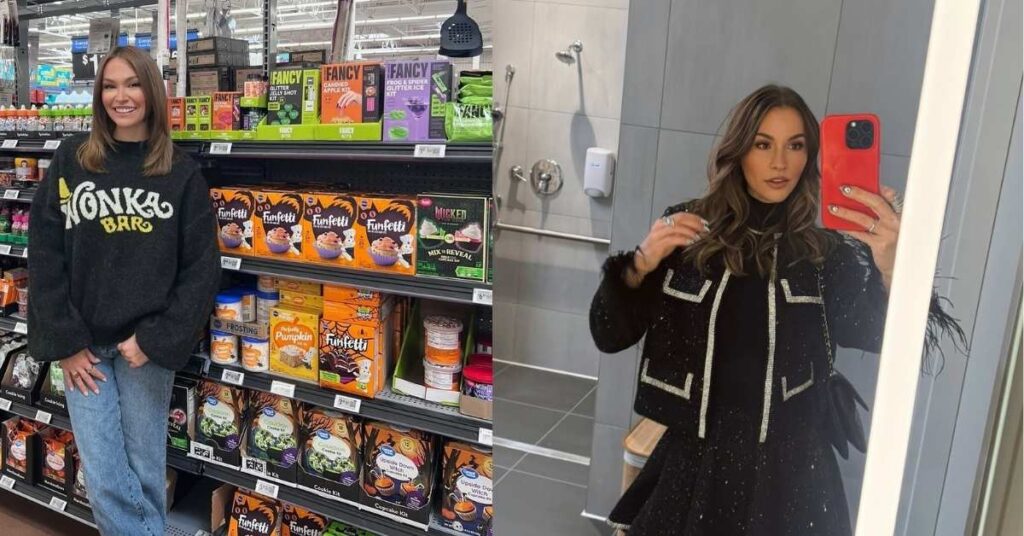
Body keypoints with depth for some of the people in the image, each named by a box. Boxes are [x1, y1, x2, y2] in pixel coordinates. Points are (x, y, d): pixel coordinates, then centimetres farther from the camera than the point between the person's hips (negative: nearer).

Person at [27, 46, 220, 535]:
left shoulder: (182, 173, 0)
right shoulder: (70, 161, 4)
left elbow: (201, 268, -3)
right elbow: (45, 255, 1)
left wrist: (157, 339, -10)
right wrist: (63, 342, -5)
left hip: (148, 343, -1)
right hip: (84, 343, 1)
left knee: (145, 472, 8)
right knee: (105, 481, 1)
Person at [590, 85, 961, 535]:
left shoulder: (828, 253, -5)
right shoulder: (687, 230, -5)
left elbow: (882, 336, -20)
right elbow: (608, 336, -5)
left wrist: (889, 268, -39)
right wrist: (641, 264, -22)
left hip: (788, 471, 1)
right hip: (694, 460, 0)